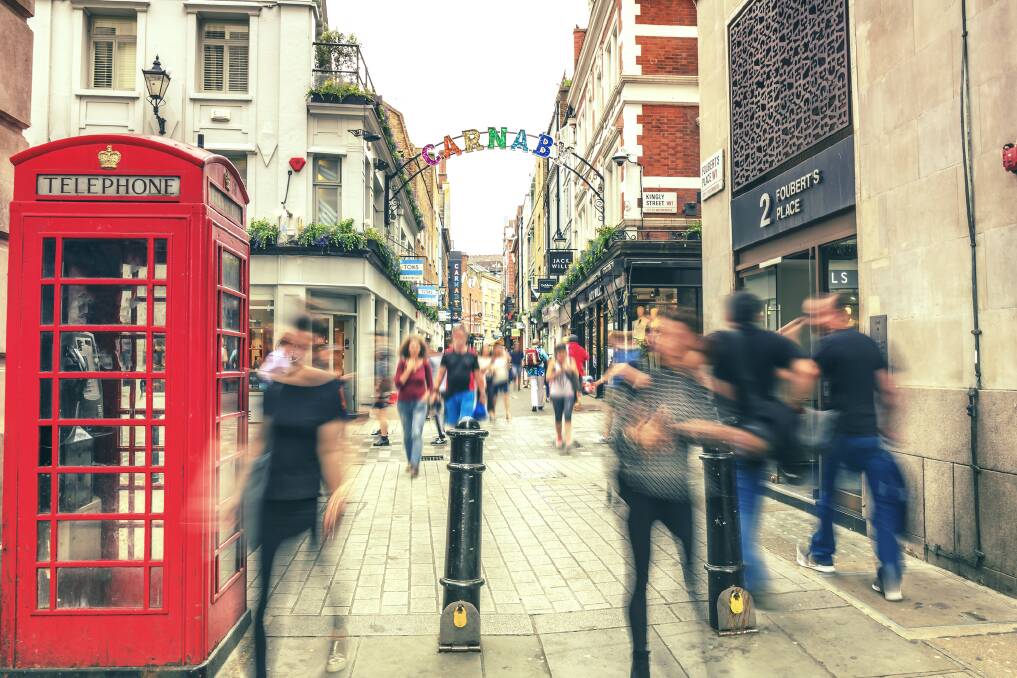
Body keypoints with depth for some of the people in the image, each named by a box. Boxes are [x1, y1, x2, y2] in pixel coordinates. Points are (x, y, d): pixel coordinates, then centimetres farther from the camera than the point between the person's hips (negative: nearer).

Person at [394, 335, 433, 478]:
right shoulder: (402, 363, -3)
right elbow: (398, 383, -11)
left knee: (417, 433, -15)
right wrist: (409, 369, -17)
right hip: (404, 403, 2)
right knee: (407, 435, 13)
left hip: (419, 402, -2)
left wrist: (427, 395, -7)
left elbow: (430, 384, 9)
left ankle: (415, 465, -16)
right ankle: (410, 462, 30)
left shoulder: (425, 363, -2)